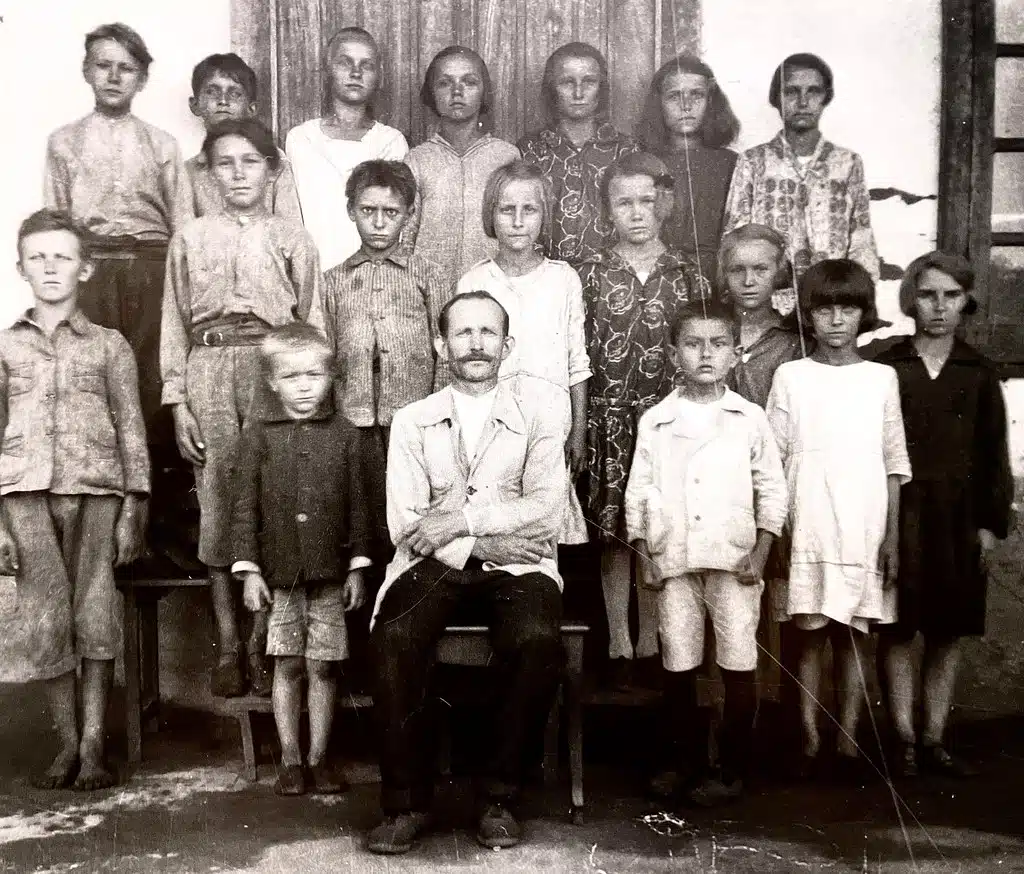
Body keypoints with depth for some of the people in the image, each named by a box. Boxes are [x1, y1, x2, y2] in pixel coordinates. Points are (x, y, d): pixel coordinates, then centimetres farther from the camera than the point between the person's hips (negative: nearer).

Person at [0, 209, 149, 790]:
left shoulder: (110, 345, 10)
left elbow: (131, 430, 7)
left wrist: (134, 508, -2)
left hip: (96, 490, -1)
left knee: (96, 616, -7)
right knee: (46, 618, -4)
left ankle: (94, 746, 2)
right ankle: (69, 744, 9)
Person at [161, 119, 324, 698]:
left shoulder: (293, 239, 7)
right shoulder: (191, 239, 10)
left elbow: (312, 324, 6)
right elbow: (176, 324, 8)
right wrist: (178, 402, 1)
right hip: (209, 372, 1)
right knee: (218, 499, 2)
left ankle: (262, 642, 10)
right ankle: (228, 645, 12)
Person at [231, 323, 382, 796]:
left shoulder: (343, 434, 2)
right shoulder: (257, 434, 0)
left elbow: (359, 504, 5)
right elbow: (245, 505, 1)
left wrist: (358, 566, 1)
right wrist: (248, 568, -4)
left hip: (330, 572, 0)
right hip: (278, 571, 0)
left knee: (322, 667, 7)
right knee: (287, 667, 8)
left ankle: (319, 757, 20)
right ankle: (290, 760, 20)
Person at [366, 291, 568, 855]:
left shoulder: (538, 423, 9)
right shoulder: (412, 422, 10)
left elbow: (546, 508, -6)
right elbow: (405, 524, 0)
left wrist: (461, 520, -15)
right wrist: (488, 541, -12)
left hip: (514, 566, 0)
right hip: (435, 562, 1)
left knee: (538, 642, -31)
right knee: (393, 640, -29)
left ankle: (499, 796, -9)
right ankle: (407, 799, -9)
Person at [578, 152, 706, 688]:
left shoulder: (685, 274, 5)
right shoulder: (592, 273, 3)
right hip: (609, 418, 0)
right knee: (613, 532, 4)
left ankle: (650, 643, 18)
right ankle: (619, 644, 16)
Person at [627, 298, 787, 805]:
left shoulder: (750, 419, 3)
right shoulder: (654, 422, 4)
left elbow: (771, 488, 5)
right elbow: (638, 491, 7)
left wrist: (761, 552, -3)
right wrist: (644, 555, 0)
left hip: (734, 560, -1)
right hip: (673, 562, 1)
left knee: (739, 666, 1)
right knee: (678, 668, 7)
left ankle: (732, 769, 16)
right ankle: (688, 766, 21)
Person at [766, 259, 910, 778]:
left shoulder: (882, 378, 6)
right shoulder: (790, 376, 2)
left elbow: (893, 463, 6)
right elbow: (773, 460, 3)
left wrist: (892, 535, 2)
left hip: (864, 533, 1)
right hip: (805, 533, -1)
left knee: (852, 637, 6)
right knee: (809, 636, 3)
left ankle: (847, 744, 15)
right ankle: (809, 742, 12)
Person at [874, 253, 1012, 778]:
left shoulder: (979, 373, 6)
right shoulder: (884, 369, -1)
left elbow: (994, 452, 7)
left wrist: (991, 522, 2)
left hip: (958, 518, 3)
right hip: (898, 513, -2)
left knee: (948, 631, 9)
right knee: (898, 629, 2)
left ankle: (933, 739, 20)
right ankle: (904, 738, 14)